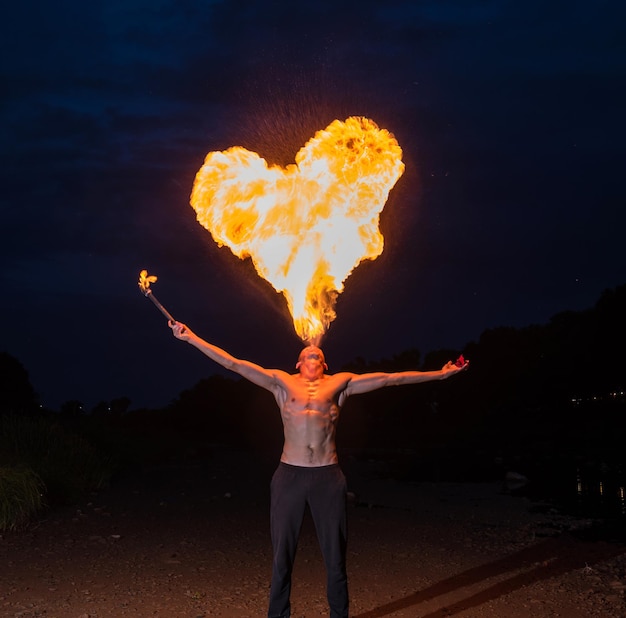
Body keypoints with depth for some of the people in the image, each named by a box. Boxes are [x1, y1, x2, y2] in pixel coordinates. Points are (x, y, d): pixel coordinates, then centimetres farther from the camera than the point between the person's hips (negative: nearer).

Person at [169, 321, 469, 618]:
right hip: (289, 476, 0)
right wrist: (191, 338, -2)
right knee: (282, 557, 9)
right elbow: (233, 364, 4)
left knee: (335, 558, 8)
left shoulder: (339, 383, 9)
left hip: (329, 478, 0)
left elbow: (390, 378, 8)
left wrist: (439, 374, 7)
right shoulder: (282, 382, 9)